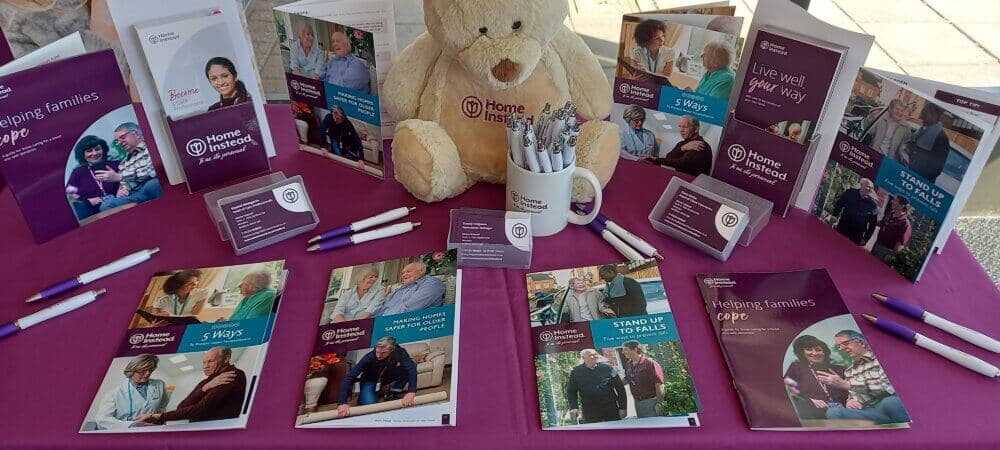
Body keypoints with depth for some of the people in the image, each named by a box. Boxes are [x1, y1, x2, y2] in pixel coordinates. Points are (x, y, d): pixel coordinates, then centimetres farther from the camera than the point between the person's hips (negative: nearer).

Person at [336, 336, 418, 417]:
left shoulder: (400, 352, -31)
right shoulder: (370, 357, -35)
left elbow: (411, 368, -46)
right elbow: (350, 377, -37)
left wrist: (411, 392, -62)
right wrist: (342, 402, -49)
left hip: (388, 377, 2)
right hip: (370, 380, -2)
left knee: (405, 368, -27)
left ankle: (391, 395, -5)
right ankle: (362, 396, 9)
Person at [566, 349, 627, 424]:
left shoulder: (607, 368, 3)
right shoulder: (576, 372, 4)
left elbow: (620, 388, 4)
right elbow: (571, 392, 7)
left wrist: (623, 407, 0)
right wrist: (573, 408, -8)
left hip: (611, 409, 0)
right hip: (590, 413, 0)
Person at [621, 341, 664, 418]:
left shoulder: (649, 363, -15)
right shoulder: (628, 365, 9)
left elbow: (659, 384, -17)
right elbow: (626, 380, 23)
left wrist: (659, 403, -18)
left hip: (650, 401, -7)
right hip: (637, 402, 7)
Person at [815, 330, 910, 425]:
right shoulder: (848, 371, 20)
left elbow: (886, 387, -16)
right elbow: (851, 395, 25)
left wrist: (845, 384, -18)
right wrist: (850, 401, -2)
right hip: (867, 411, 6)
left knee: (889, 402, -42)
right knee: (833, 412, -24)